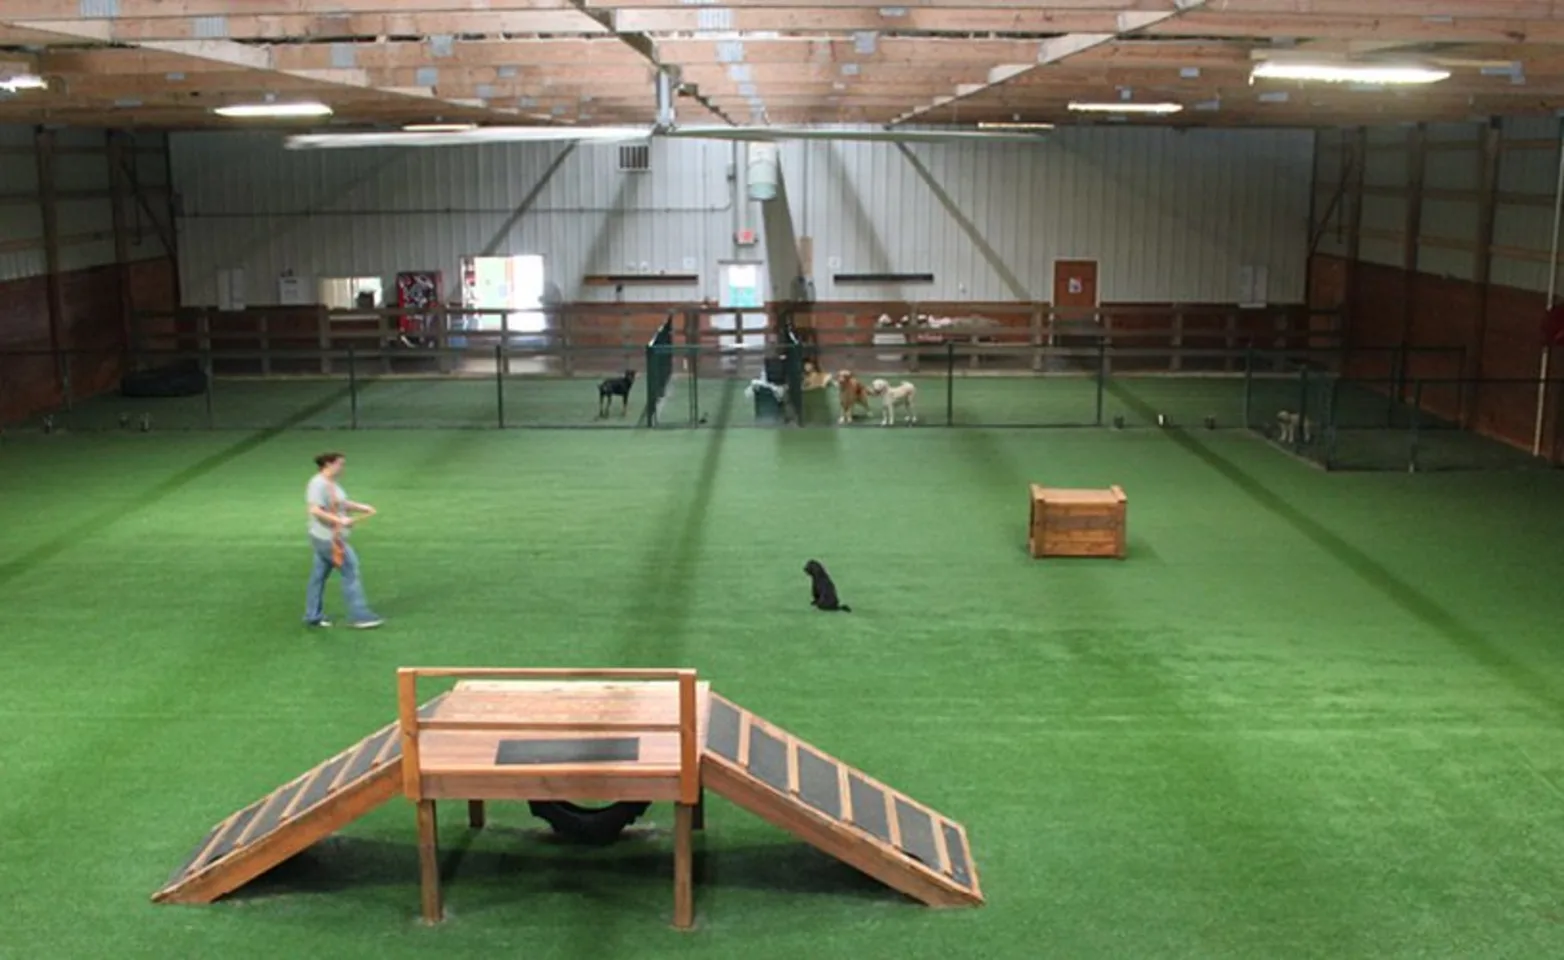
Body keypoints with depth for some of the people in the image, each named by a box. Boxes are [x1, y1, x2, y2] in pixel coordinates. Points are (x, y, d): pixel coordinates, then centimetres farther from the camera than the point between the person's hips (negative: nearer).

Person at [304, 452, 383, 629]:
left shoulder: (332, 483, 11)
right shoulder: (318, 484, -18)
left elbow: (342, 504, 21)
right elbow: (315, 510, -26)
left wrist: (362, 507, 8)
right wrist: (340, 520, -30)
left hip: (333, 538, 10)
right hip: (326, 539, -10)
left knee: (320, 575, 14)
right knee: (350, 570, -6)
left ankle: (313, 616, 22)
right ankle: (359, 616, -2)